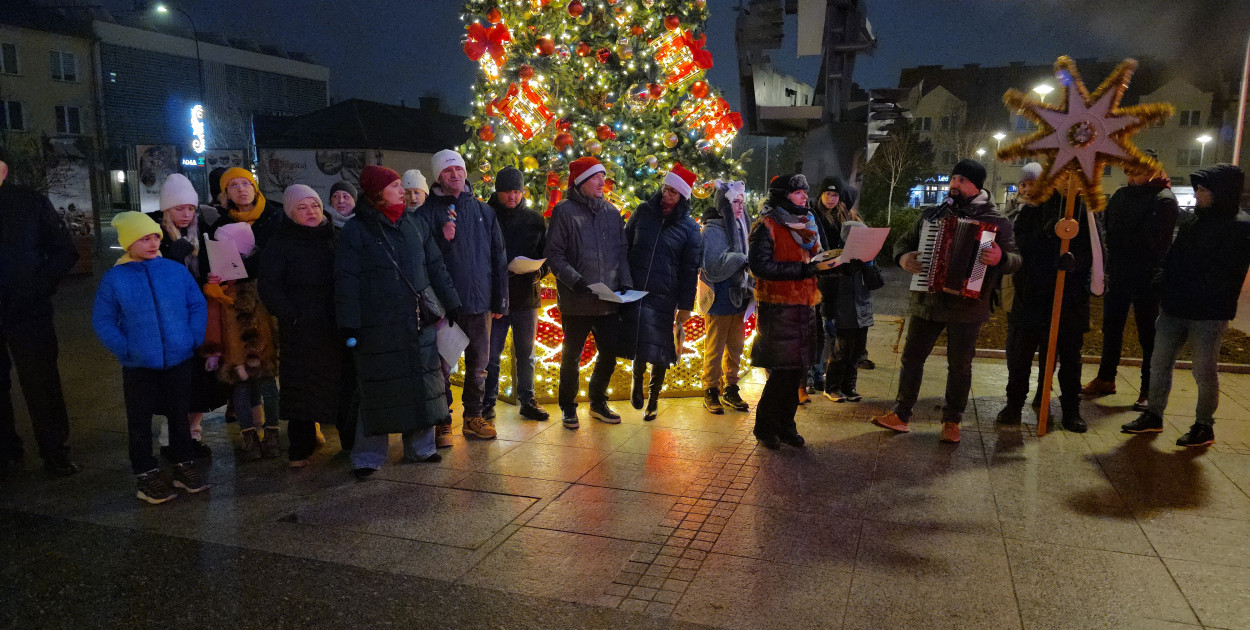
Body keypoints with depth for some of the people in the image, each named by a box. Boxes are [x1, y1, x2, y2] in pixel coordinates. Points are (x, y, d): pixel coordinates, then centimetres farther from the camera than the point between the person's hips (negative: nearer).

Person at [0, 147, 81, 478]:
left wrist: (38, 286, -10)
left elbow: (65, 252, 1)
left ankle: (55, 451, 17)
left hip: (28, 313, -2)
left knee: (42, 386, 5)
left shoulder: (32, 203, 0)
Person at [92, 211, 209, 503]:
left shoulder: (177, 271, -3)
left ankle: (183, 464, 29)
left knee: (179, 414, 14)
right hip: (138, 365, -1)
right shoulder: (114, 279, -6)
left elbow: (197, 306, 4)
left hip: (179, 359, 1)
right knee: (140, 419, 8)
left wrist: (195, 338, -6)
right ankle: (146, 474, 21)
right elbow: (102, 321, -1)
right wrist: (124, 348, -10)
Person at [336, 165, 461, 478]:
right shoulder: (355, 231, -3)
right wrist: (349, 325, -11)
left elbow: (435, 267, 15)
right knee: (378, 391, 1)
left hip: (419, 323, 5)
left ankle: (420, 446, 23)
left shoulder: (415, 224, 11)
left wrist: (451, 304, 13)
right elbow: (346, 281, -6)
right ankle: (368, 457, 14)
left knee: (423, 383, 9)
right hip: (378, 327, -4)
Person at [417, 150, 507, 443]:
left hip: (479, 302, 3)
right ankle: (443, 422, 14)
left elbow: (499, 259, 11)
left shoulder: (483, 211, 10)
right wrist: (442, 240, -21)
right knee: (442, 367, 2)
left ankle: (473, 417, 24)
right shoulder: (428, 212, 0)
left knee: (478, 366, 11)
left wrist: (500, 301, 8)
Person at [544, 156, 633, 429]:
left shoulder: (612, 212, 10)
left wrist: (625, 282, 0)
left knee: (610, 353, 11)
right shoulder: (565, 210, -5)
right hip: (577, 302, -5)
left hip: (609, 301, 5)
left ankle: (598, 402, 31)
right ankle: (568, 407, 24)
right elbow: (554, 255, -9)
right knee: (572, 356, 7)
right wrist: (575, 280, -20)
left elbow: (622, 251, 14)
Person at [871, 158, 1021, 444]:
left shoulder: (996, 221, -1)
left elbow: (1016, 259, -7)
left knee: (959, 365, 6)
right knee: (912, 357, 6)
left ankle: (952, 422, 20)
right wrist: (903, 257, -9)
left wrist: (1001, 258, -31)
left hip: (967, 305, -3)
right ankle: (901, 415, 17)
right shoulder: (932, 214, 9)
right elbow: (904, 241, 14)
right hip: (927, 301, 3)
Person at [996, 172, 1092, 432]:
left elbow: (1094, 250, -2)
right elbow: (1018, 241, -5)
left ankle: (1071, 409, 21)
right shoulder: (1033, 208, 3)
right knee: (1020, 350, 4)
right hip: (1031, 291, 0)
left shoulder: (1086, 209, 4)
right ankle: (1014, 403, 19)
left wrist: (1075, 259, -24)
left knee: (1070, 355, 9)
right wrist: (1045, 233, -22)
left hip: (1071, 294, 1)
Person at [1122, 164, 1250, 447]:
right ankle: (1153, 416, 21)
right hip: (1174, 309, 7)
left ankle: (1204, 426, 17)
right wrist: (1166, 294, 2)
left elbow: (1227, 276, -13)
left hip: (1208, 315, -7)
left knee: (1204, 371, 4)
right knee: (1159, 363, 10)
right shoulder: (1193, 221, 11)